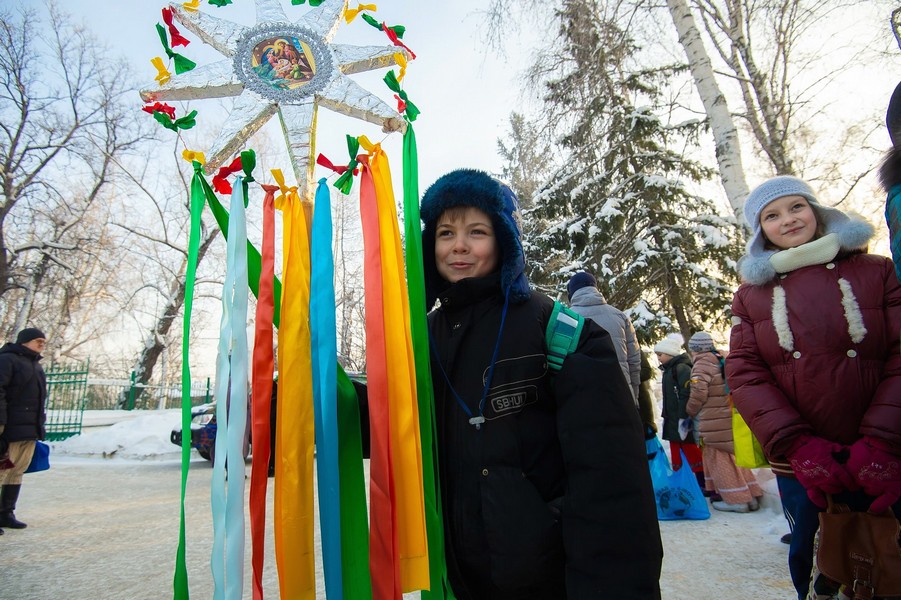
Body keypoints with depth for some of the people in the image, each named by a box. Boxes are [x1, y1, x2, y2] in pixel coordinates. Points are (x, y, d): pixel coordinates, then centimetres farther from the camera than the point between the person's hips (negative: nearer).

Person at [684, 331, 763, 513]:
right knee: (733, 456, 17)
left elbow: (699, 393, -20)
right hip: (729, 418, 8)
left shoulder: (702, 364, -13)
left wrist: (691, 411, -2)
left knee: (719, 458, 1)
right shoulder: (723, 360, 13)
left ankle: (736, 499, 4)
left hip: (714, 422, -8)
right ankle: (750, 494, 22)